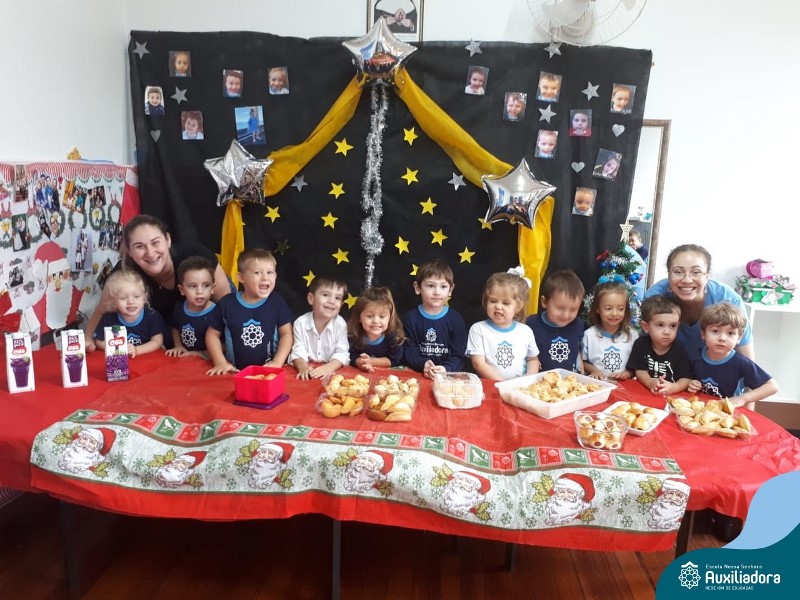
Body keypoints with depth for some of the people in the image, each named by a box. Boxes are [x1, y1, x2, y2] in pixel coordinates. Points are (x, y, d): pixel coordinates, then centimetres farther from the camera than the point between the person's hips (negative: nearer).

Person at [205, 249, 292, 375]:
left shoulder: (277, 301, -1)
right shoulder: (227, 303, 0)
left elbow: (286, 334, 3)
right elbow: (213, 334, 10)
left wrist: (277, 362, -9)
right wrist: (220, 362, 1)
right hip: (236, 372, 0)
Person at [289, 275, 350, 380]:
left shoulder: (340, 324, -7)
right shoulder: (301, 323, -5)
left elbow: (342, 353, -11)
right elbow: (298, 352, -7)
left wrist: (328, 367, -29)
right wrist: (303, 367, -28)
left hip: (332, 370, 0)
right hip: (308, 369, 0)